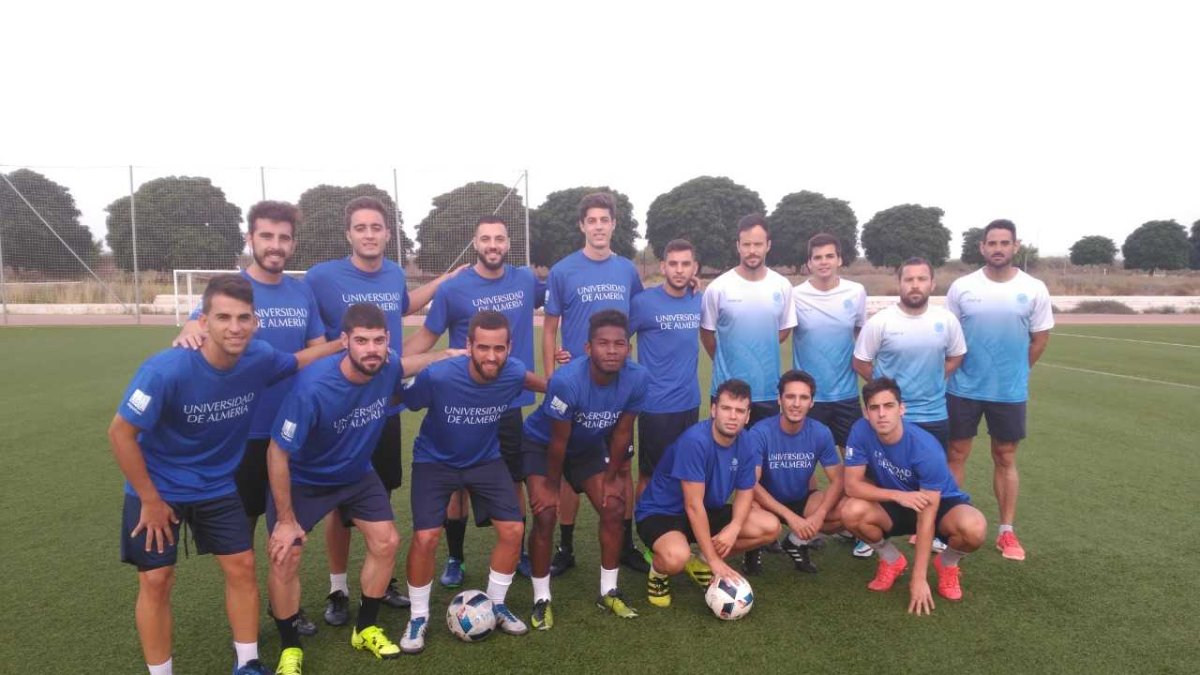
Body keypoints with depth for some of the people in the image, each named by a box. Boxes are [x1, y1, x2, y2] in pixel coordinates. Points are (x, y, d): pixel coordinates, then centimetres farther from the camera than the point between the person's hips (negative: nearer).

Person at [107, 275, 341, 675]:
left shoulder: (260, 359, -20)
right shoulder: (166, 370, -32)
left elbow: (297, 361, 5)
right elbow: (120, 433, -21)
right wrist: (151, 500, -15)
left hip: (217, 486, 4)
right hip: (158, 488, -3)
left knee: (242, 567, 5)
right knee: (156, 581, 1)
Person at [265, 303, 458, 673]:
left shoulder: (388, 368, -24)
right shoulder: (313, 386, -38)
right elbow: (277, 453, -27)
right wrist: (286, 520, -21)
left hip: (357, 474, 5)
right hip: (302, 480, -4)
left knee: (387, 542, 2)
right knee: (284, 556, -12)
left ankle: (366, 628, 25)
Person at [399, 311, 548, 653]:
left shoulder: (514, 372, -23)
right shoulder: (438, 376, -34)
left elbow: (533, 380, 3)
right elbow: (401, 403, -15)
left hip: (486, 459, 3)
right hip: (435, 460, -3)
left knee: (513, 529, -4)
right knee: (426, 537, -15)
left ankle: (496, 605, 21)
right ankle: (419, 617, 11)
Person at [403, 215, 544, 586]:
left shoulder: (526, 281, 0)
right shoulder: (453, 289, -8)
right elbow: (426, 337, -1)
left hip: (510, 403, 2)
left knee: (513, 482, 13)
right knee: (459, 485, 7)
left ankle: (518, 553, 32)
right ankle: (454, 560, 25)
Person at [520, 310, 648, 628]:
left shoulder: (637, 378, -27)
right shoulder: (566, 380, -39)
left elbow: (622, 432, -11)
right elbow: (559, 441, -25)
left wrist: (611, 477, -1)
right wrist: (551, 486, -12)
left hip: (589, 445, 4)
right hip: (541, 444, -4)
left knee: (613, 508, -2)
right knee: (545, 515, -14)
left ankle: (608, 591, 17)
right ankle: (542, 598, 5)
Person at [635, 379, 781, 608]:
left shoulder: (745, 445, -8)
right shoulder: (694, 441, -30)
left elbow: (745, 492, 1)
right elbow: (693, 505, -28)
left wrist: (734, 527, -21)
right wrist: (714, 560, -25)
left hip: (708, 511, 7)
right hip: (660, 512, -7)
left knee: (770, 527, -4)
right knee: (677, 557, -38)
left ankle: (700, 562, 10)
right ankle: (658, 574, 1)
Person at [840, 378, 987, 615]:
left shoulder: (926, 448, -31)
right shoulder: (861, 431, -22)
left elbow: (926, 516, -29)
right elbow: (852, 485, -20)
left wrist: (919, 578, -29)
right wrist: (897, 495, -36)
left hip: (940, 504, -2)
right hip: (894, 506, 3)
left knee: (973, 527, -35)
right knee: (851, 511, -29)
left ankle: (947, 564, 2)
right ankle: (892, 561, 3)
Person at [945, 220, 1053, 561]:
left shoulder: (1034, 289, -3)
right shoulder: (961, 287, -3)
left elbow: (1040, 339, 6)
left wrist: (1014, 372, 9)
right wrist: (959, 371, 4)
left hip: (1010, 392, 0)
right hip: (963, 389, 0)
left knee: (1005, 459, 11)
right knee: (956, 455, 7)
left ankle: (1007, 531, 22)